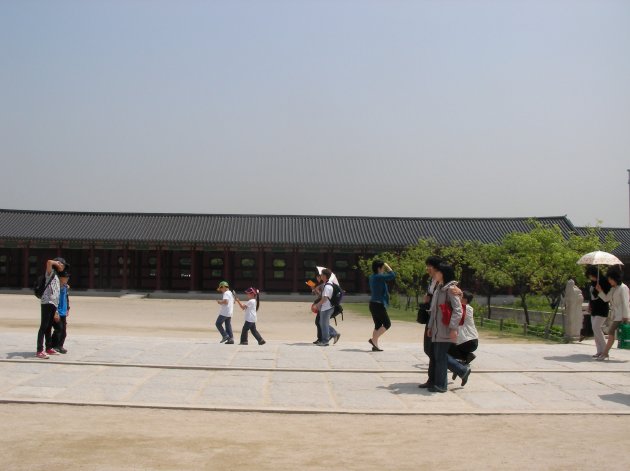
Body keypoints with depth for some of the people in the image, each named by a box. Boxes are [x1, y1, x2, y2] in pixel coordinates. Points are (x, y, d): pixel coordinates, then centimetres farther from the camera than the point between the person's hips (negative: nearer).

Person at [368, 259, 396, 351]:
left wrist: (386, 268, 17)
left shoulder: (372, 277, 11)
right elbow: (392, 275, -19)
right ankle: (373, 339, -7)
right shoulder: (379, 277, -17)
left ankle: (375, 345, 13)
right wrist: (388, 266, -6)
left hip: (373, 304, 9)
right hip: (379, 304, -9)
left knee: (378, 325, 13)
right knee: (387, 324, 0)